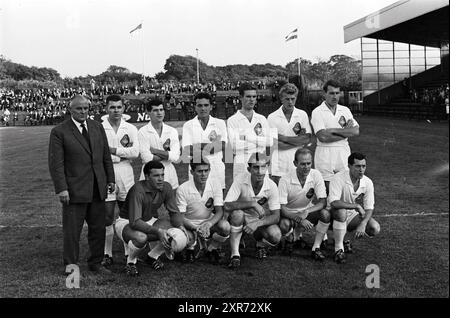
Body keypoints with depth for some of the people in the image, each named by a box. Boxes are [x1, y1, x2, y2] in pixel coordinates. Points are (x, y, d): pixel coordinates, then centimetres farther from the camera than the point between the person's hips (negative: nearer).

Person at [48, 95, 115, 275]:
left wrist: (110, 179, 10)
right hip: (74, 189, -5)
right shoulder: (59, 132, -5)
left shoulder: (97, 127, 10)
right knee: (72, 230, 2)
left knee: (98, 228, 11)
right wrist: (61, 188, -15)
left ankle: (96, 263, 24)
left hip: (97, 189, 5)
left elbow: (106, 156, 14)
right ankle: (71, 266, 16)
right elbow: (56, 163, -9)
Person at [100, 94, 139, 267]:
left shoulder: (131, 128, 7)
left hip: (125, 173, 2)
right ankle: (107, 254, 12)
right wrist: (123, 152, -10)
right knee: (107, 217, 0)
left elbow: (135, 152, -6)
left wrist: (112, 150, -10)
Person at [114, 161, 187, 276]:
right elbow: (134, 222, -35)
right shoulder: (138, 190, -30)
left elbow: (174, 212, -4)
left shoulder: (166, 187, -11)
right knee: (141, 237, -40)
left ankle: (152, 256, 9)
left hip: (150, 221, 6)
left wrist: (180, 226, -25)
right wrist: (157, 231, -45)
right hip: (126, 222, -6)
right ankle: (130, 262, -5)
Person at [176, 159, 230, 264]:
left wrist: (208, 224, -36)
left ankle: (211, 249, 3)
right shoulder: (183, 189, -18)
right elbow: (181, 216, -14)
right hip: (190, 224, -1)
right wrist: (196, 228, -33)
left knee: (225, 226, -30)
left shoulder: (215, 184, -13)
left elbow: (220, 211, -15)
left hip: (209, 221, 2)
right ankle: (190, 249, 9)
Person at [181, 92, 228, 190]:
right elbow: (187, 150, -6)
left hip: (217, 169, 1)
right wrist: (213, 144, -9)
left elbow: (222, 146, -6)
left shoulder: (220, 123, 8)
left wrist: (198, 146, -12)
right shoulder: (188, 125, 6)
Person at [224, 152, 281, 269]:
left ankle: (260, 244, 12)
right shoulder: (240, 181, -23)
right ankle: (235, 254, -21)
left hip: (260, 220, 2)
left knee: (276, 236, -26)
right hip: (239, 218, -1)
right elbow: (227, 206, -31)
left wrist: (257, 223, -36)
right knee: (237, 213, -36)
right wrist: (253, 204, -38)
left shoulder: (272, 186, -17)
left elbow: (276, 216, -17)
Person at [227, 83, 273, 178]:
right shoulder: (232, 120, 0)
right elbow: (235, 145, -12)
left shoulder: (262, 119, 13)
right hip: (241, 167, -3)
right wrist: (258, 139, -5)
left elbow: (270, 142, 1)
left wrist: (247, 137, -8)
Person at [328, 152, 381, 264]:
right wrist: (357, 206, -30)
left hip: (353, 216, 5)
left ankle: (344, 241, 6)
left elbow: (369, 208, -7)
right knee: (341, 212, -38)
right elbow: (333, 203, -34)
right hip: (336, 215, -5)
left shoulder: (368, 182, -8)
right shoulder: (339, 178, -23)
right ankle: (338, 249, -24)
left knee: (375, 228, -17)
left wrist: (362, 224, -24)